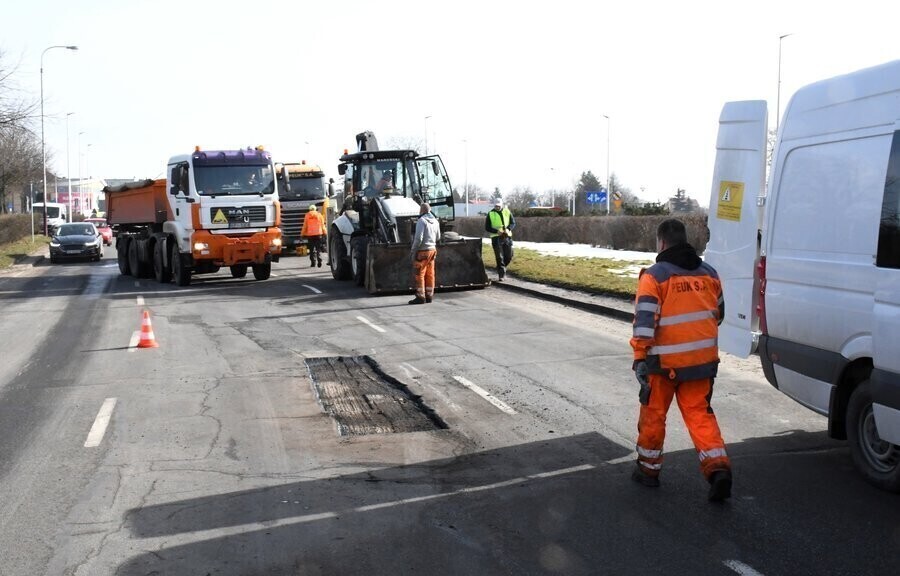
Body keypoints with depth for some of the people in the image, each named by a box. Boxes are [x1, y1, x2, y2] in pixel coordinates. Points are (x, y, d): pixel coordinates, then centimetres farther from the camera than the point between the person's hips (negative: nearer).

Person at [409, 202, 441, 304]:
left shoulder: (421, 221, -15)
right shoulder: (435, 221, 7)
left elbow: (418, 238, -20)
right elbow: (438, 237, 17)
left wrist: (413, 251, -12)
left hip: (422, 251, -8)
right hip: (432, 249, 8)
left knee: (418, 274, -2)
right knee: (429, 274, 11)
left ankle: (420, 297, -3)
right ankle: (429, 296, 15)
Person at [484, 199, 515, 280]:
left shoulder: (507, 212, 7)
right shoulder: (490, 214, 1)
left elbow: (513, 223, 9)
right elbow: (487, 227, -1)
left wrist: (508, 229, -13)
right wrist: (496, 231, -17)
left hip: (507, 237, 3)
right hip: (496, 238, -3)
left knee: (509, 256, 5)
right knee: (499, 257, -7)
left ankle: (501, 268, 31)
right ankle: (502, 275, -4)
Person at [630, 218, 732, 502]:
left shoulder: (654, 275, -10)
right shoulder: (708, 273, 9)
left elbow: (645, 320, -16)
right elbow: (718, 314, 20)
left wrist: (640, 358, -14)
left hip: (665, 361, -5)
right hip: (702, 360, 5)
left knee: (653, 414, 11)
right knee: (700, 414, 9)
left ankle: (649, 469, 23)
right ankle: (718, 468, -7)